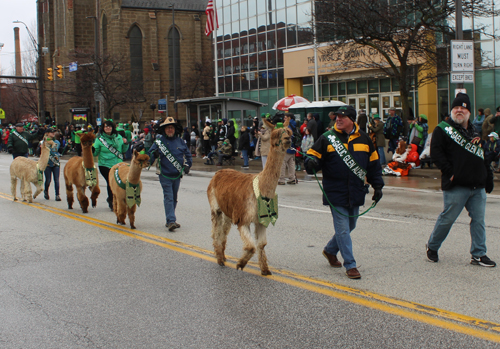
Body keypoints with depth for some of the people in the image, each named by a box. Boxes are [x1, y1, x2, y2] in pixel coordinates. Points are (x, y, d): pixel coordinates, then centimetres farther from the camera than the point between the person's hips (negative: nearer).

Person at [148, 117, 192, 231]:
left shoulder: (180, 141, 7)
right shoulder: (159, 141, -1)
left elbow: (187, 154, 16)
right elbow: (150, 155, 0)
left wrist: (187, 165, 4)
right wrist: (154, 154, -22)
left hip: (177, 175, 4)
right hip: (165, 175, -4)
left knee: (174, 198, 12)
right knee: (168, 198, -12)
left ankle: (170, 220, 23)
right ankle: (171, 221, -16)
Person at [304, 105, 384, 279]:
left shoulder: (363, 139, 6)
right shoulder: (327, 138, -3)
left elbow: (373, 164, 14)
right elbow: (313, 155, -1)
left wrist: (377, 186, 10)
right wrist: (311, 162, -25)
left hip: (356, 193, 4)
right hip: (336, 192, -4)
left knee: (350, 226, 16)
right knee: (343, 229, -5)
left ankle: (330, 250, 39)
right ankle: (350, 265, 3)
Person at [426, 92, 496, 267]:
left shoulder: (475, 132, 20)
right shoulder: (442, 130, -1)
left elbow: (483, 157, 24)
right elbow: (436, 153, -11)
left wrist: (488, 178, 14)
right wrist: (450, 173, -16)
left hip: (478, 186, 6)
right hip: (456, 186, -6)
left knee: (478, 220, 5)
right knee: (447, 218, -1)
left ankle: (478, 254, 13)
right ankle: (432, 247, 19)